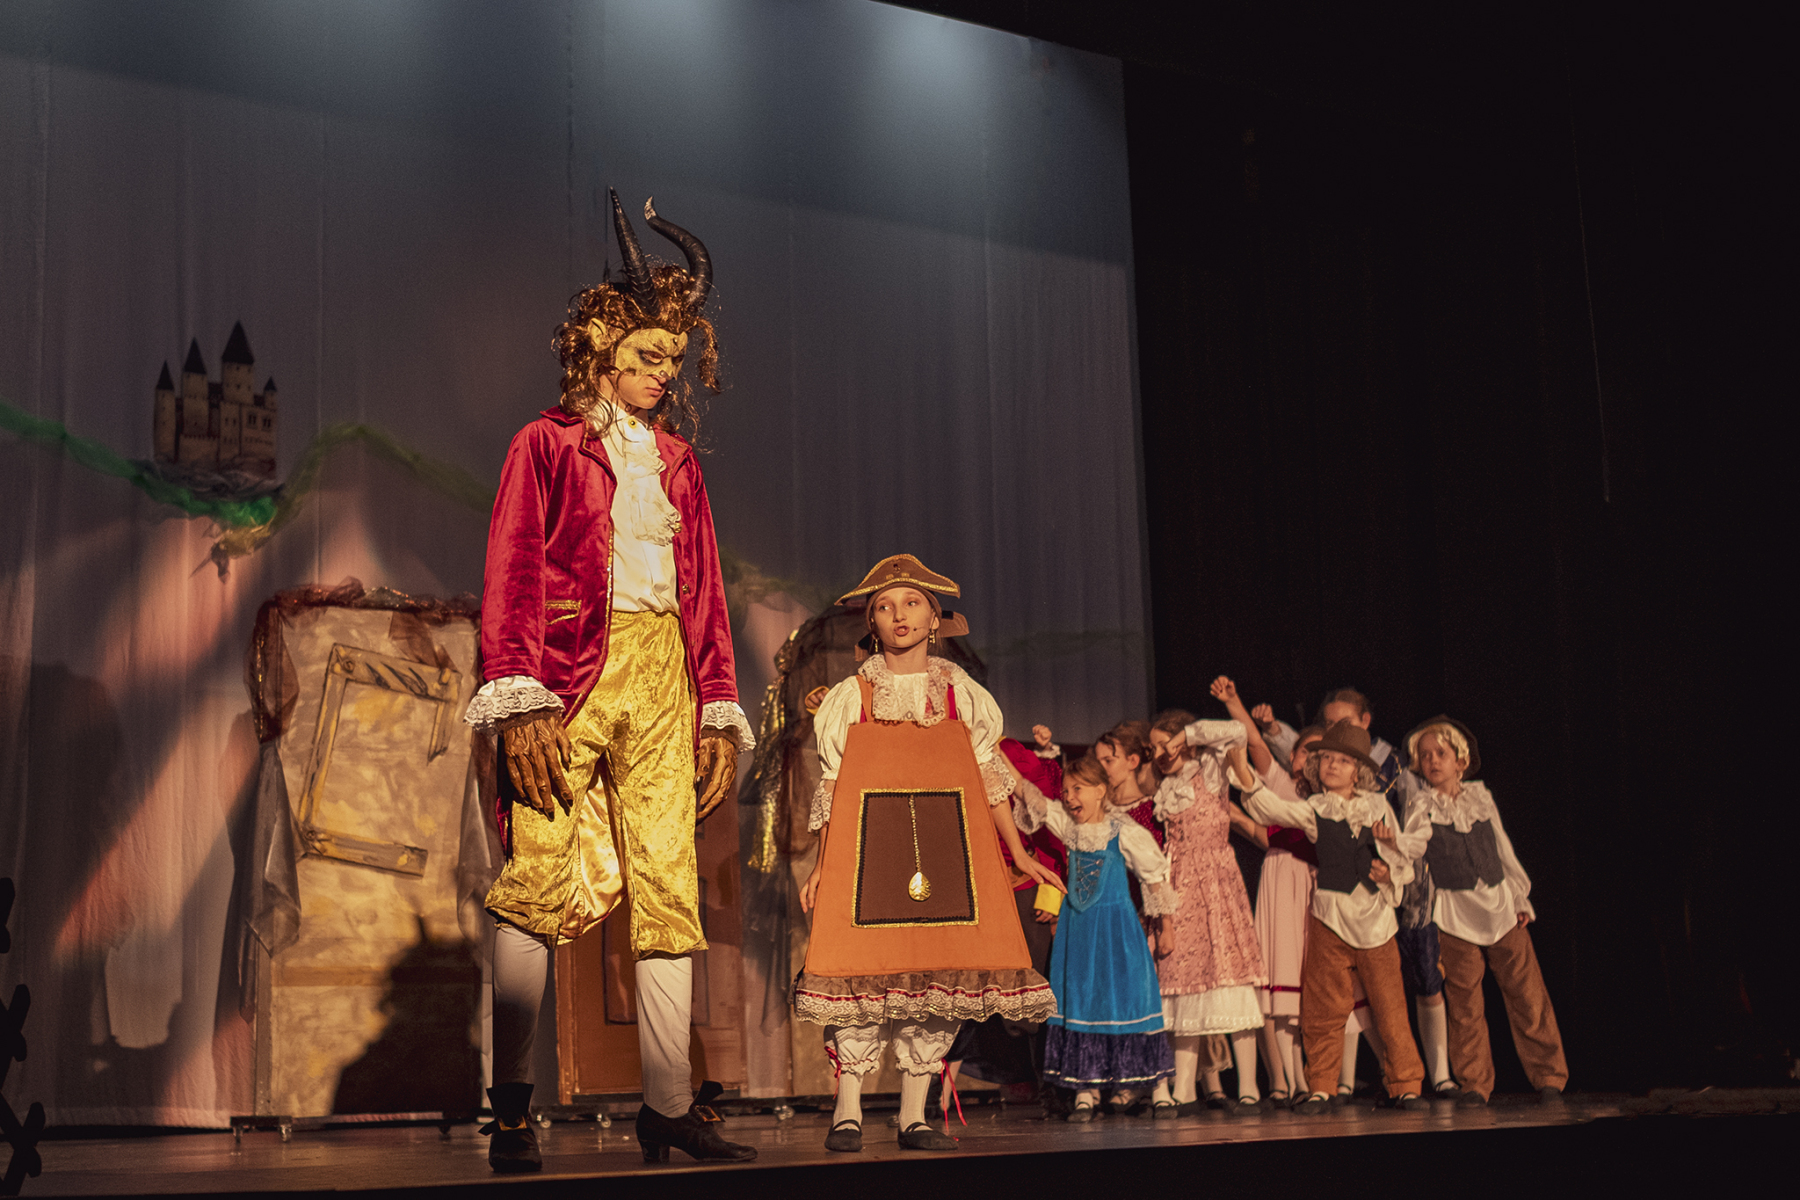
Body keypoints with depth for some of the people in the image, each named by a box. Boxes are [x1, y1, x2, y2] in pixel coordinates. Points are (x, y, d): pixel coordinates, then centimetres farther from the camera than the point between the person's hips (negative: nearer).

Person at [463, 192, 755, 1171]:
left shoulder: (677, 462, 22)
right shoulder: (548, 444, 8)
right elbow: (511, 577, -1)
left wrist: (720, 711, 12)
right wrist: (517, 704, -12)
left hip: (662, 677, 5)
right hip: (569, 675, -4)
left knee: (669, 885, -1)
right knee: (544, 879, -12)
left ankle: (669, 1105, 2)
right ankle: (510, 1106, -2)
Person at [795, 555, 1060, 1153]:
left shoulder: (963, 694, 14)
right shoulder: (852, 696, 11)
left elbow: (988, 777, 16)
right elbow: (832, 785, 11)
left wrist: (1019, 855, 13)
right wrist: (821, 865, 6)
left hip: (948, 846, 2)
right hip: (867, 846, -2)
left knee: (942, 973, -5)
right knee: (863, 969, -11)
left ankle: (914, 1117, 4)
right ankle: (847, 1113, -3)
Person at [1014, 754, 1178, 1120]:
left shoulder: (1125, 832, -9)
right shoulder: (1069, 826, 3)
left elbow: (1155, 877, -3)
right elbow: (1033, 801, -1)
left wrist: (1165, 926, 1)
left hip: (1116, 925, -4)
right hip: (1076, 926, 4)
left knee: (1119, 996, -1)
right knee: (1077, 1000, 3)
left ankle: (1129, 1080, 15)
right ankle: (1085, 1089, 7)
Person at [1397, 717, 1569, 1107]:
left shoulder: (1480, 796, 10)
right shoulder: (1425, 807, 2)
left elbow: (1503, 849, 15)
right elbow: (1412, 843, -15)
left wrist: (1520, 897, 13)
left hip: (1500, 904, 2)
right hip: (1455, 912, -2)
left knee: (1526, 991, 1)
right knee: (1465, 1004, -2)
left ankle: (1548, 1075, 11)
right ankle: (1475, 1084, 7)